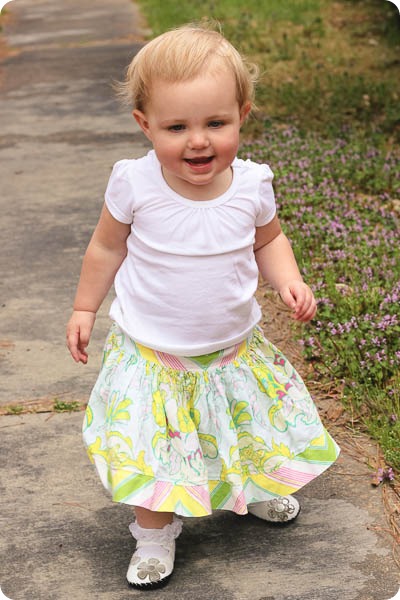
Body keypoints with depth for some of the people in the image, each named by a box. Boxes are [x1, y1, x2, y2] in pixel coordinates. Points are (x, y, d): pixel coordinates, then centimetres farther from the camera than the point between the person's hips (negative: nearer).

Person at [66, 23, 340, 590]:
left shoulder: (251, 184, -14)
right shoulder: (135, 183, -20)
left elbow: (268, 239, 6)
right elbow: (107, 248, -2)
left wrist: (289, 281, -11)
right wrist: (85, 308, 5)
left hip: (236, 348, 3)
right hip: (150, 353, -2)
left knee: (254, 429, 21)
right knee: (147, 454, 1)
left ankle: (254, 489, 55)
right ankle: (155, 535, 29)